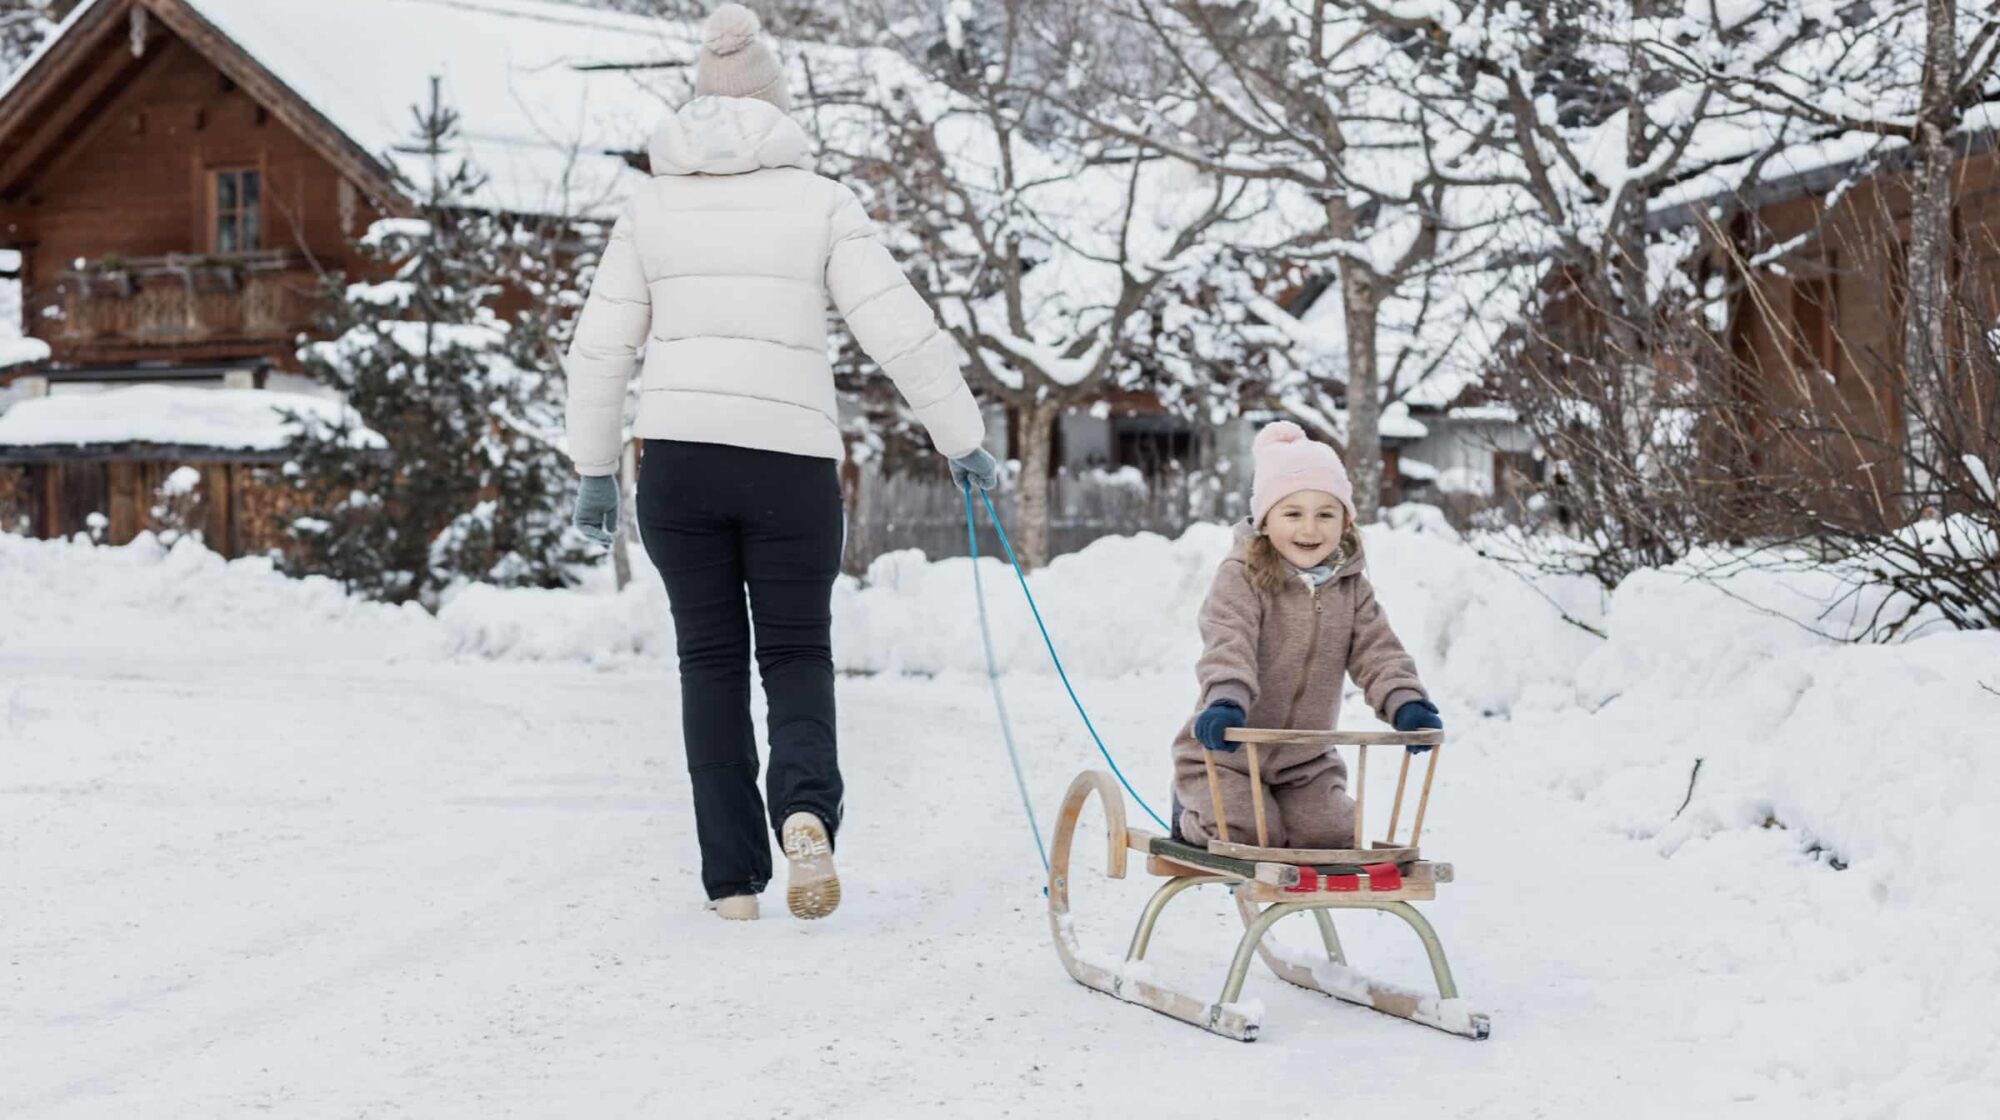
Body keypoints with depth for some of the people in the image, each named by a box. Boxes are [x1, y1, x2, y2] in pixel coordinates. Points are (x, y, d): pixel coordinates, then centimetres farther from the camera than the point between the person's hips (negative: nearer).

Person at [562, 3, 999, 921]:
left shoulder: (653, 205, 7)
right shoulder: (819, 201, 1)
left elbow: (600, 349, 7)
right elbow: (901, 330, -4)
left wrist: (594, 471, 14)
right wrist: (963, 441, 4)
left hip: (677, 457, 1)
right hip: (790, 460, -1)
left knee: (710, 659, 11)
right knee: (797, 652, 11)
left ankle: (733, 879, 8)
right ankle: (805, 808, -18)